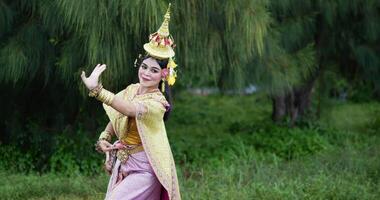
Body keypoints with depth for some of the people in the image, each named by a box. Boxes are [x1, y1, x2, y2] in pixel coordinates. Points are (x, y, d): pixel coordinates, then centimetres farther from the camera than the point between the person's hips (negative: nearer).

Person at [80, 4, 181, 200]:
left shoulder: (158, 103, -21)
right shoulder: (131, 89, 2)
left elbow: (132, 110, -42)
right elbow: (115, 120, 16)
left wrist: (97, 90, -54)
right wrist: (103, 138, -6)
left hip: (142, 171, -7)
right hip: (122, 165, 8)